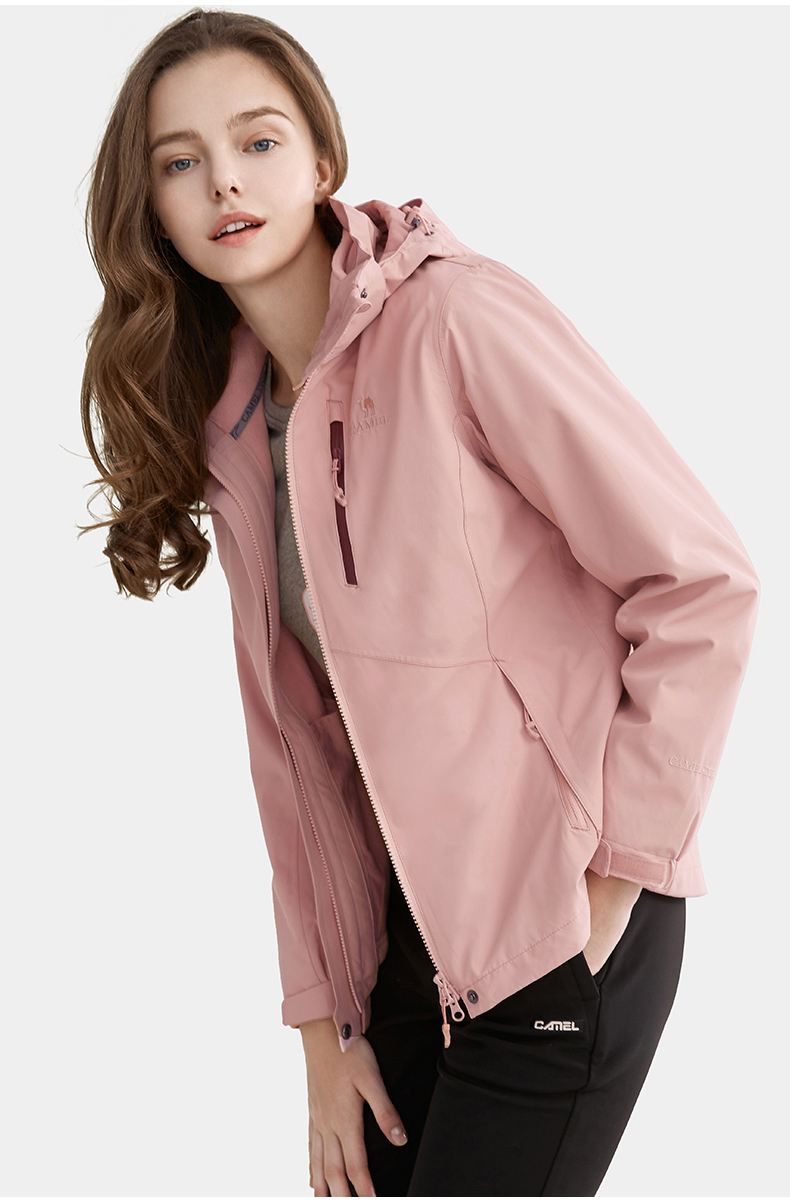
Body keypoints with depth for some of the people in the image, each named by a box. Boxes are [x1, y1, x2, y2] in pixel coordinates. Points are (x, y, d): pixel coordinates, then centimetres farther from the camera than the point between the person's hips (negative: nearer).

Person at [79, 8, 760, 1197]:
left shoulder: (457, 317, -14)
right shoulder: (227, 424, 7)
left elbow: (702, 580, -15)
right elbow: (289, 736, 7)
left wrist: (620, 872, -13)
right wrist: (324, 1023, 5)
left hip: (558, 931, -6)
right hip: (403, 930, 6)